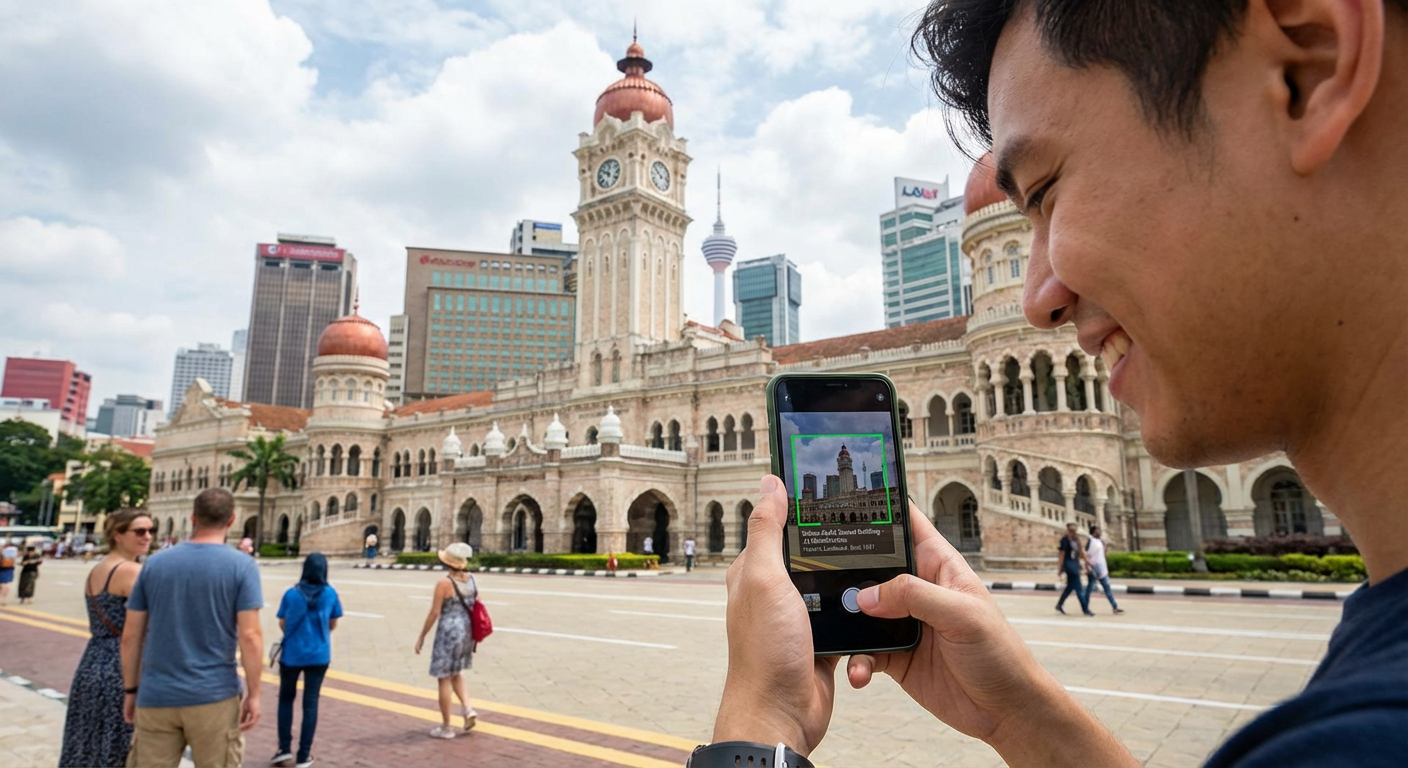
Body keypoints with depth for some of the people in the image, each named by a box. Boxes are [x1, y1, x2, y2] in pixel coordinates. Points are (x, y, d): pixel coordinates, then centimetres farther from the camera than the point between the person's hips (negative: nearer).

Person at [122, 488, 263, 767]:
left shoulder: (155, 563, 3)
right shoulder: (241, 566, -8)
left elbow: (131, 636, 6)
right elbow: (250, 635, -13)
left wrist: (131, 689, 16)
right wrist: (253, 694, -5)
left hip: (156, 696, 3)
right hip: (214, 696, -3)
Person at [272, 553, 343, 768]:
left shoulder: (291, 593, -8)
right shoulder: (330, 593, -6)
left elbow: (282, 624, 2)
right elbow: (333, 625, 4)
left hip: (292, 654, 0)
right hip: (319, 655, 0)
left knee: (286, 698, 20)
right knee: (310, 702, 8)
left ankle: (284, 748, 18)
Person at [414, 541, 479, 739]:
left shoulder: (444, 584, -16)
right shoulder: (471, 580, 3)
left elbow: (434, 613, -14)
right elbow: (477, 609, 8)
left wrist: (422, 636, -4)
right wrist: (474, 633, 19)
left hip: (449, 632, -7)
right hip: (467, 632, 7)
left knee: (444, 678, 6)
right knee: (455, 672, 26)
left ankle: (446, 727, 14)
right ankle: (467, 708, 10)